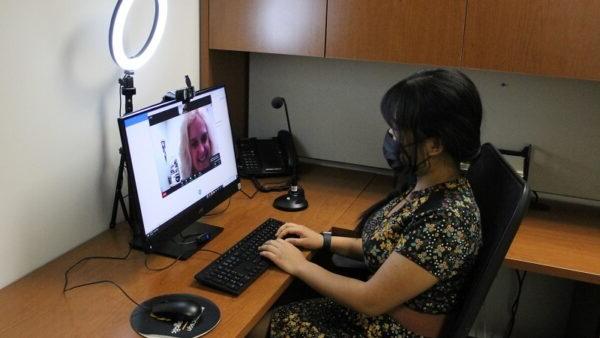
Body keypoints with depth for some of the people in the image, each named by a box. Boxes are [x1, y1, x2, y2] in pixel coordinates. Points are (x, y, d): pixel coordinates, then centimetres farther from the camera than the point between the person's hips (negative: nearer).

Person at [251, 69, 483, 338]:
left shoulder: (447, 220, -31)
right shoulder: (428, 185, -3)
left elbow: (371, 300, -25)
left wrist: (298, 265, -14)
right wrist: (325, 241, 5)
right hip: (377, 313, 8)